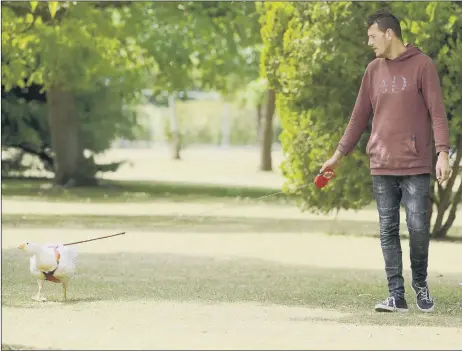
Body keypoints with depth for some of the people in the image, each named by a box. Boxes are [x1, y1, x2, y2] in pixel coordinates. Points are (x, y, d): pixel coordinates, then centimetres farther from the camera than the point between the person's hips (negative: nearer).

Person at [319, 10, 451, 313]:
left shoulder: (422, 65, -3)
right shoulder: (373, 70, 11)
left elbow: (437, 112, -7)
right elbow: (360, 116, 17)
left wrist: (443, 153, -17)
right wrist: (339, 155, 16)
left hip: (416, 165, -4)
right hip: (382, 166, 4)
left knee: (418, 227, -6)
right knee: (388, 231, 2)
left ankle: (420, 282, 17)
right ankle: (397, 295, 5)